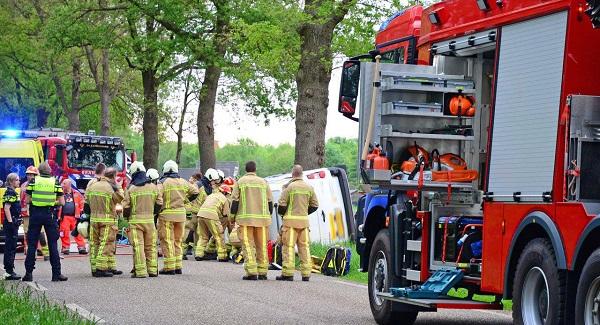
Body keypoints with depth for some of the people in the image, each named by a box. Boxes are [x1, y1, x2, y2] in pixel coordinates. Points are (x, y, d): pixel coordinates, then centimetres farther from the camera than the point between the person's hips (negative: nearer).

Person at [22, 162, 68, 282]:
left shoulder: (33, 181, 0)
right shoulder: (55, 182, 1)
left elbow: (28, 200, -1)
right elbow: (61, 202, -1)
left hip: (35, 214, 0)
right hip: (50, 215, 0)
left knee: (32, 245, 7)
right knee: (53, 245, 5)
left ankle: (29, 273, 6)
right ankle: (56, 274, 3)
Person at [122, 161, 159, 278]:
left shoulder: (130, 189, -5)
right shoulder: (153, 187, 3)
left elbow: (126, 207, -4)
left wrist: (126, 216, 17)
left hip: (135, 220, -3)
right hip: (149, 220, 3)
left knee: (138, 246, -2)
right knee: (150, 246, 12)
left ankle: (140, 271, -6)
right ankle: (153, 270, 13)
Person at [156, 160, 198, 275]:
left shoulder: (163, 182, -7)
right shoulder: (183, 182, 8)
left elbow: (158, 198, -15)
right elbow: (195, 191, 16)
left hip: (167, 214, -5)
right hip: (181, 214, 5)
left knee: (167, 241, 0)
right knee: (178, 241, 15)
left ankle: (169, 267, -3)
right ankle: (178, 266, 16)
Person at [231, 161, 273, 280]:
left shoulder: (240, 182, 3)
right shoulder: (263, 182, 11)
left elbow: (235, 201, 0)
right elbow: (270, 202, 12)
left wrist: (234, 215, 10)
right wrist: (269, 215, 22)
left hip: (246, 218, -3)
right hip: (262, 218, 3)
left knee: (248, 245, -3)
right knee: (262, 245, 9)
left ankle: (251, 272, -11)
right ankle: (262, 272, 9)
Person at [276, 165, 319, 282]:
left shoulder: (289, 187, -8)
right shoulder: (309, 188, 8)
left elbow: (282, 204, -8)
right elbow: (314, 205, 11)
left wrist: (282, 213, 12)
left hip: (291, 220, -4)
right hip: (304, 220, 5)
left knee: (289, 246, -2)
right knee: (304, 246, 8)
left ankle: (288, 273, -5)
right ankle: (306, 273, 6)